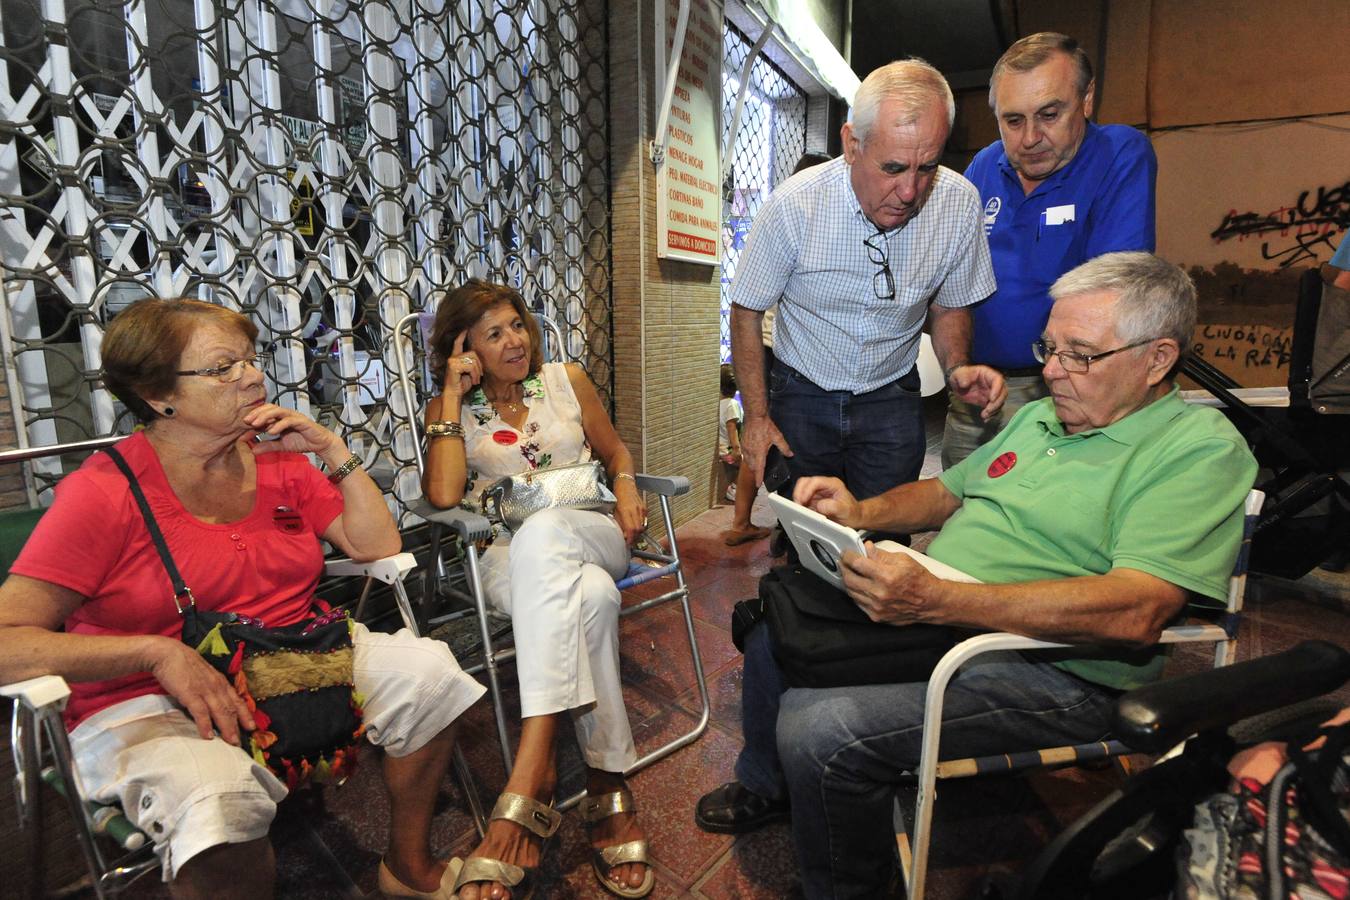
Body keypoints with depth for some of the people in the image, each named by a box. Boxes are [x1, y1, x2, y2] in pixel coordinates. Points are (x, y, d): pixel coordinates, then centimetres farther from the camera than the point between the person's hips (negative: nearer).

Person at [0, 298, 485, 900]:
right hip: (150, 704, -4)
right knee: (219, 803, -37)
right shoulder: (103, 493, -10)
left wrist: (334, 453, -4)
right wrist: (160, 652, -23)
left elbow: (378, 547, 4)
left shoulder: (279, 462, 5)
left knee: (427, 668, -16)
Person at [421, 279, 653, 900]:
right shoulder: (449, 409, 8)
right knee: (591, 598, -38)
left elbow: (614, 450, 23)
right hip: (509, 556, 0)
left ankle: (527, 779, -42)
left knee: (541, 535, -39)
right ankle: (607, 793, -31)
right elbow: (443, 494, -11)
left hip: (591, 537, 1)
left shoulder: (566, 380, 13)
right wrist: (453, 395, -7)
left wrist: (626, 486, -1)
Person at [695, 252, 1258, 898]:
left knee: (817, 728, -24)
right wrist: (860, 513, 2)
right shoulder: (1041, 416, 15)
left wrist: (933, 600, -33)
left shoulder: (1201, 447, -11)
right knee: (774, 628, 11)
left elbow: (1137, 611, -26)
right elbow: (946, 491, 23)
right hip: (930, 616, 9)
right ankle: (767, 785, 37)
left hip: (1054, 670, -8)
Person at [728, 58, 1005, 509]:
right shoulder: (793, 205, -20)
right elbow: (746, 311, -9)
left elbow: (949, 306, 5)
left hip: (892, 399, 2)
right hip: (802, 395, -1)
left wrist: (957, 368, -15)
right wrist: (757, 417, -11)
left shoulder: (960, 203, -12)